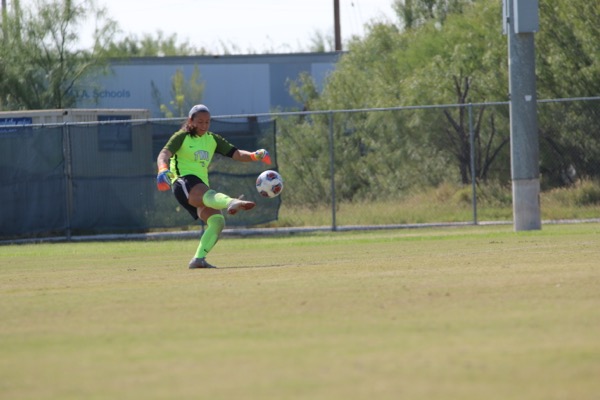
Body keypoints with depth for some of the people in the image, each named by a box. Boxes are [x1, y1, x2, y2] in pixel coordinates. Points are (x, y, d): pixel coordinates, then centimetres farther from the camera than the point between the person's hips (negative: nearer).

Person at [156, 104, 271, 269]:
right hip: (184, 181, -8)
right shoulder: (182, 137, 3)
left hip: (201, 185, 8)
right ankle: (232, 203, -74)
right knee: (208, 194, -40)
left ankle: (198, 259, -14)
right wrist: (163, 170, -36)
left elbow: (236, 154, 13)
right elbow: (164, 154, -13)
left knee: (217, 221, -15)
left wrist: (255, 155, -8)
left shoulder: (213, 139, 20)